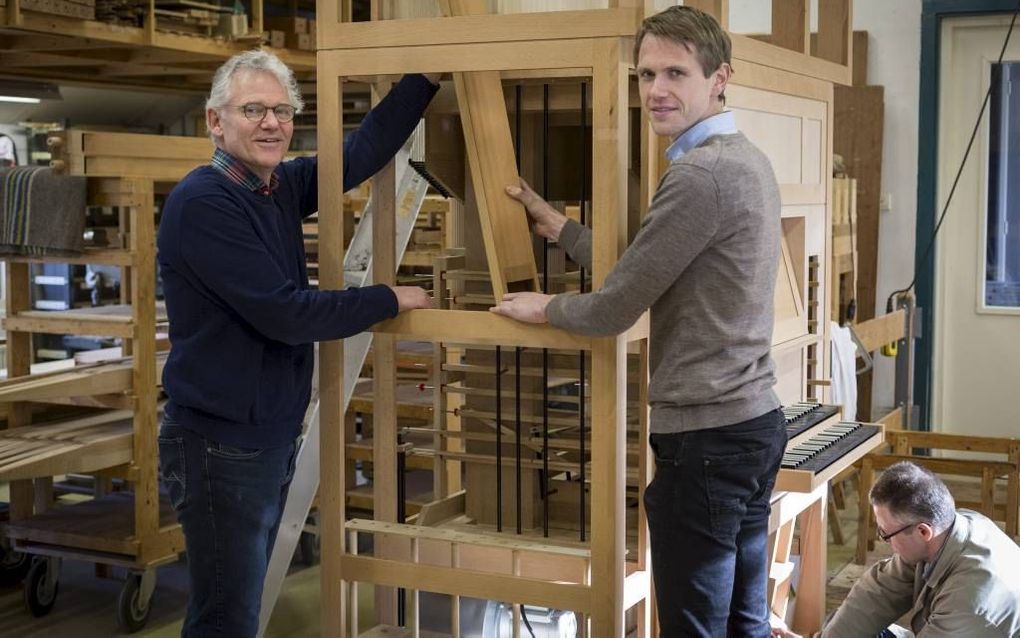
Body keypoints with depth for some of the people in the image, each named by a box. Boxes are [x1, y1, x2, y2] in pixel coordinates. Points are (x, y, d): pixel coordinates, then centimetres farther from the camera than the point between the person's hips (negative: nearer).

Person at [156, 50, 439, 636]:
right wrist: (389, 300, -11)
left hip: (274, 435, 8)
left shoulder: (281, 187, 5)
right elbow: (287, 314, -22)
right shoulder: (203, 202, -19)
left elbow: (361, 152, 11)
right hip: (222, 445, -8)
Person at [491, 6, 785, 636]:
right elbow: (647, 272, 16)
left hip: (706, 436, -10)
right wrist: (560, 227, 21)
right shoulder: (746, 158, 13)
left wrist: (544, 307, 5)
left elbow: (614, 310, -14)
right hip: (754, 420, 10)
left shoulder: (699, 174, -18)